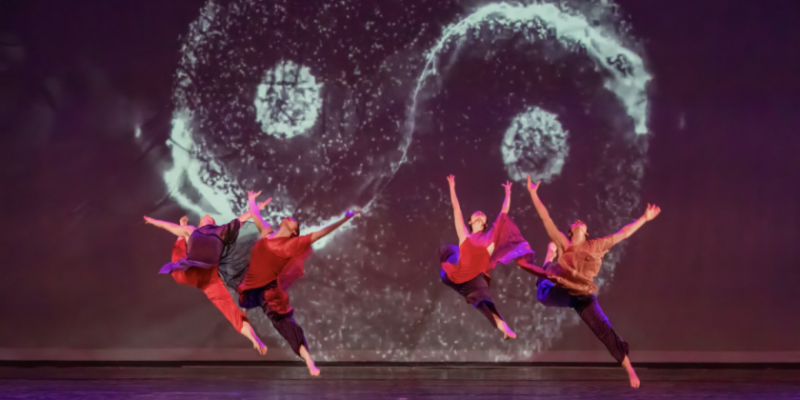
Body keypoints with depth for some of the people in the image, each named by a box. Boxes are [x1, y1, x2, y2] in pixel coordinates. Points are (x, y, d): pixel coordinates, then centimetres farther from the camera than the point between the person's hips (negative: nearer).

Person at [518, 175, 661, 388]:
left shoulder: (596, 246, 2)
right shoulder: (562, 242, -2)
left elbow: (623, 233, 7)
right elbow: (545, 218, -7)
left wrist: (644, 218, 6)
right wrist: (533, 193, -13)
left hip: (583, 297, -1)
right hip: (559, 293, 1)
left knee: (604, 330, -6)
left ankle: (629, 369, 8)